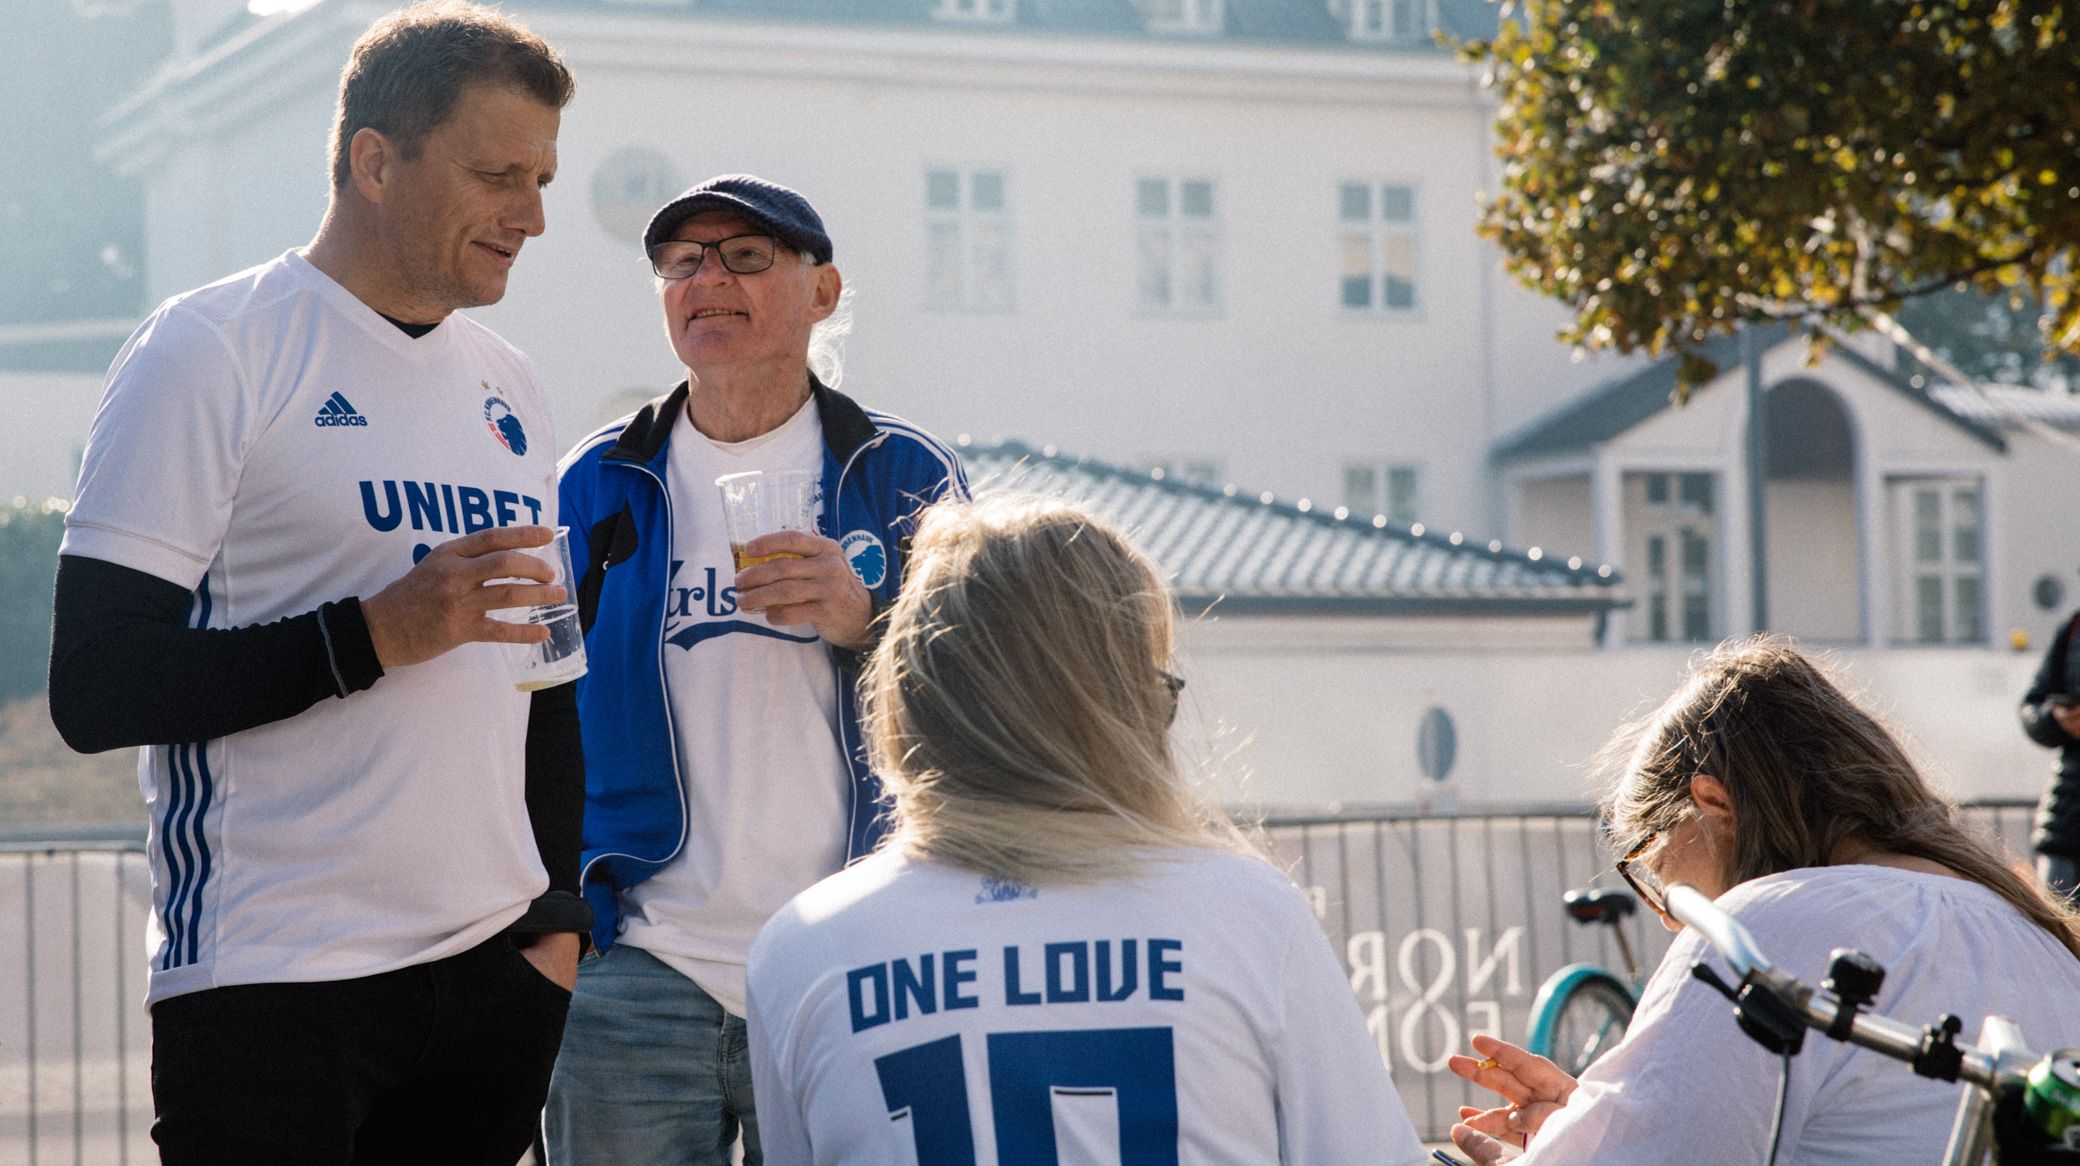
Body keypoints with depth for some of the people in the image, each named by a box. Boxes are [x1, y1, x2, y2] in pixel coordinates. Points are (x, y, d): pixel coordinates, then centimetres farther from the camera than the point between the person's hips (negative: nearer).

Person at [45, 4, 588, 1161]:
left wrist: (560, 918, 12)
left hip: (493, 978, 6)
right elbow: (95, 688, -13)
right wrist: (377, 633, -19)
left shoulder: (510, 390, 15)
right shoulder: (212, 352, -6)